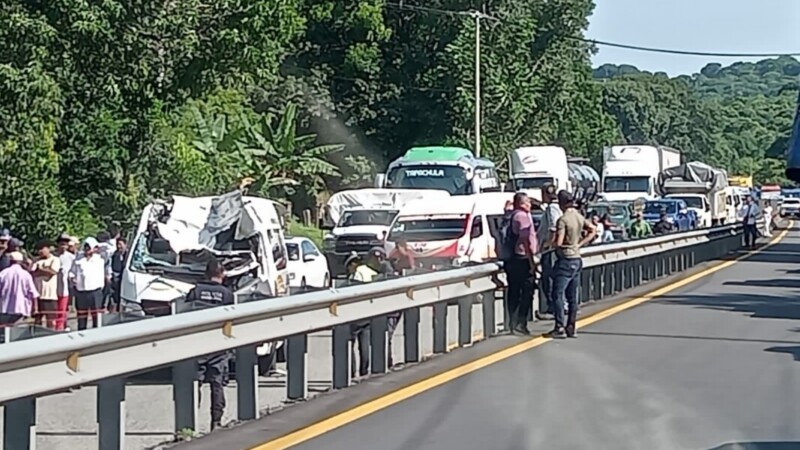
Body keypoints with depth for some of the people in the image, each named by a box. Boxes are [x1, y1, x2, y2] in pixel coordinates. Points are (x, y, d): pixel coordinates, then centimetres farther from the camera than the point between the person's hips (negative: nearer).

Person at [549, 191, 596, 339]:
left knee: (558, 294, -2)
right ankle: (571, 328, 14)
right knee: (572, 296, 11)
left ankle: (560, 327, -5)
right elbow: (593, 230, 13)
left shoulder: (563, 220, -17)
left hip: (565, 260, -8)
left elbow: (559, 243, -22)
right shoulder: (579, 217, 7)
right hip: (577, 259, 8)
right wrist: (579, 244, 9)